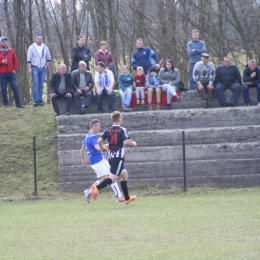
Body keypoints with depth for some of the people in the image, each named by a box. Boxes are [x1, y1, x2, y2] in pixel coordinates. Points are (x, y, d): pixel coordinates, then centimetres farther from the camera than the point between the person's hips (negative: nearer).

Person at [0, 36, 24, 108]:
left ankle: (18, 103, -2)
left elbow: (15, 60, 13)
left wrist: (15, 69, 2)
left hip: (11, 73, 2)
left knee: (15, 87, -3)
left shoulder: (11, 51, 10)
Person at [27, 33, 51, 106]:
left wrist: (46, 66, 6)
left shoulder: (45, 48, 11)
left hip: (43, 68, 3)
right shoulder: (32, 47, 2)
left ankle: (40, 100, 7)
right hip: (35, 68, -3)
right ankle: (36, 100, -11)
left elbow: (49, 58, 18)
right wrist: (29, 68, -9)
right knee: (35, 84, -10)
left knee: (41, 85, 4)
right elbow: (29, 59, -1)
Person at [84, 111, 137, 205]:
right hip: (119, 157, -7)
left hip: (111, 157, 7)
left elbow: (99, 141, -3)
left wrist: (102, 148, 17)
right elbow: (127, 142, -19)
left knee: (124, 175, 22)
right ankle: (96, 188, -33)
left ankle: (127, 198, 27)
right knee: (112, 178, -12)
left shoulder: (108, 131, 6)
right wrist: (134, 144, 3)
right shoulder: (122, 130, -8)